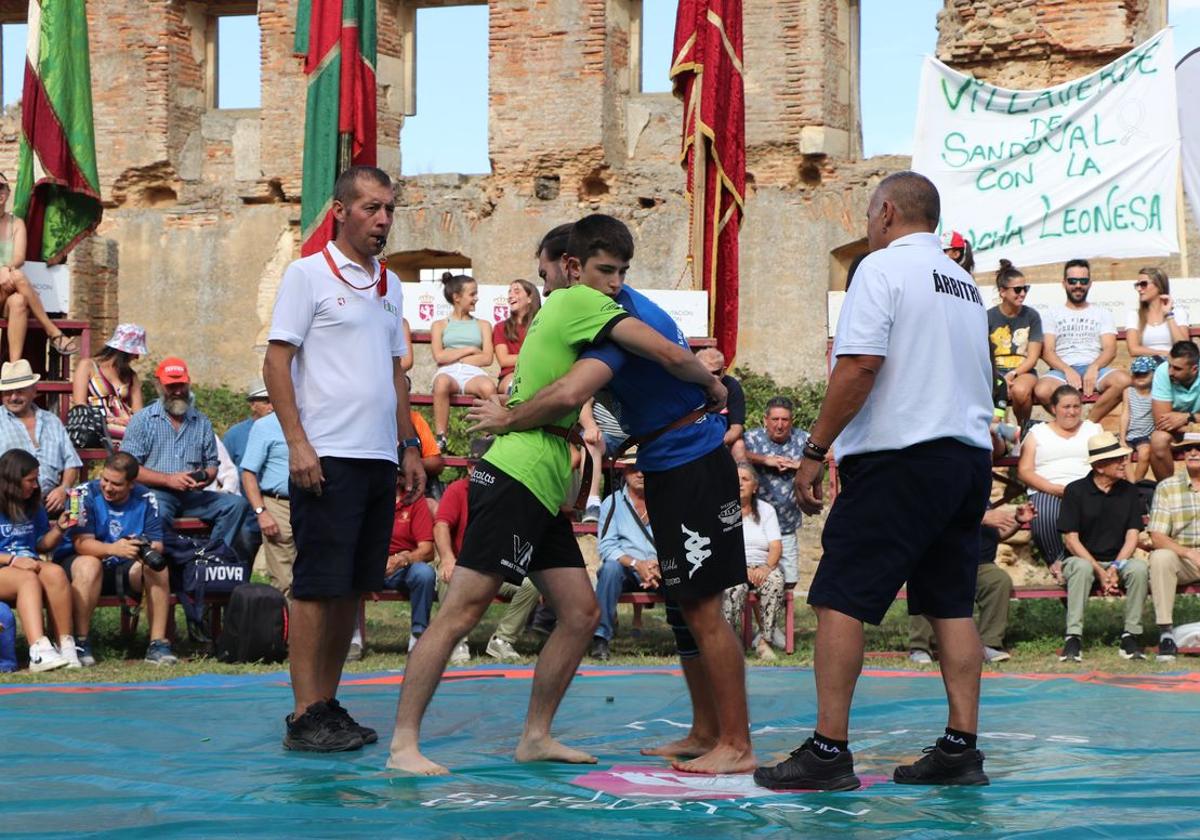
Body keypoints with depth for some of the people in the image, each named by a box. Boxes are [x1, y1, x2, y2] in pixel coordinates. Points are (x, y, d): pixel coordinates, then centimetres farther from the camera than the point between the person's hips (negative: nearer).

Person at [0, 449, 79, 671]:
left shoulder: (33, 506, 18)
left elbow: (42, 545, 22)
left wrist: (59, 528, 3)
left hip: (29, 565, 5)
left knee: (56, 573, -28)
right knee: (28, 579, -37)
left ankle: (66, 646, -31)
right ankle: (39, 652, -53)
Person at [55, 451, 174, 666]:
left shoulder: (145, 499, -3)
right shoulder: (86, 494, -13)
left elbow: (157, 544, -9)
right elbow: (81, 543, -23)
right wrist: (113, 549, -42)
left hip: (125, 568, 3)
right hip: (75, 562, -3)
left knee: (158, 567, -23)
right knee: (89, 565, -36)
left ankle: (158, 643, -22)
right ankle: (81, 643, -28)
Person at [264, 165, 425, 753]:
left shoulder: (390, 285, 18)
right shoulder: (308, 275, -2)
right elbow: (276, 362, -7)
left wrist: (409, 447, 18)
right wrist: (297, 442, -16)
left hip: (380, 459, 7)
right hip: (327, 458, -7)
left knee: (353, 588, 8)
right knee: (317, 587, -7)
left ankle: (329, 704, 15)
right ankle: (305, 716, -4)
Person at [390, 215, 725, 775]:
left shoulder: (556, 309, 21)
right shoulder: (581, 302, -7)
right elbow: (668, 354, -15)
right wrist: (712, 384, 3)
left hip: (542, 493, 10)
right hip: (514, 477, -10)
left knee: (581, 614, 8)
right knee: (461, 611, -12)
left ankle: (535, 736, 14)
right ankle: (403, 744, -13)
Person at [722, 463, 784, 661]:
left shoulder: (766, 510, 16)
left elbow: (776, 546, 3)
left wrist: (767, 567, -19)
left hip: (760, 568, 2)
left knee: (775, 580, -32)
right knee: (736, 585, -37)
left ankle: (764, 640, -28)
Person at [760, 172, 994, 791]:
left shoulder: (884, 266, -6)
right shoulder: (964, 283, 20)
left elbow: (859, 366, -16)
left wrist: (815, 450, -12)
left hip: (901, 457, -8)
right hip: (971, 456, 8)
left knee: (839, 599, -6)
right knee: (951, 605, 10)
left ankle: (828, 751, -10)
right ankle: (960, 749, 8)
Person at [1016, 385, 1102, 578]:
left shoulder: (1094, 430, 24)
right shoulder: (1037, 433, 19)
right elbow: (1024, 472, 7)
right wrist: (1054, 488, -10)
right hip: (1047, 491, -1)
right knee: (1044, 515, -37)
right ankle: (1055, 561, -21)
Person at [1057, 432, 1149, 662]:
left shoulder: (1129, 491, 5)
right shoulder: (1076, 491, -5)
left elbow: (1132, 535, -1)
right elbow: (1070, 539, -8)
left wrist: (1116, 568, -19)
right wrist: (1099, 571, -18)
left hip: (1118, 560, 3)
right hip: (1081, 558, -2)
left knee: (1139, 567, -29)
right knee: (1082, 567, -37)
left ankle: (1131, 636, -23)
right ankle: (1073, 638, -37)